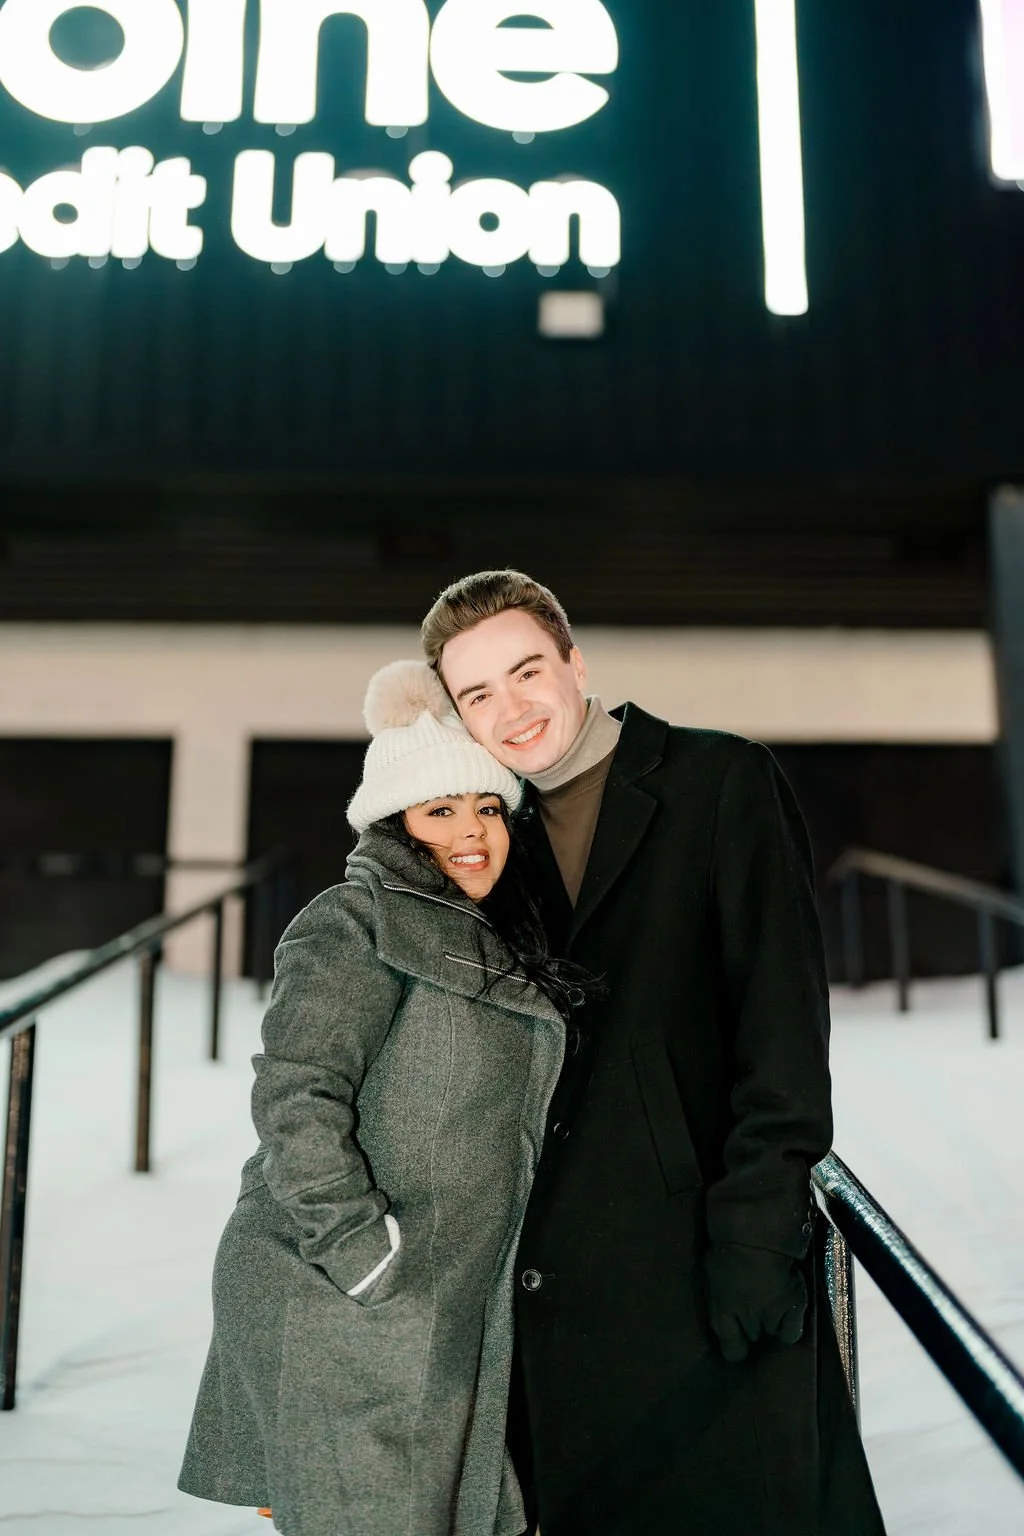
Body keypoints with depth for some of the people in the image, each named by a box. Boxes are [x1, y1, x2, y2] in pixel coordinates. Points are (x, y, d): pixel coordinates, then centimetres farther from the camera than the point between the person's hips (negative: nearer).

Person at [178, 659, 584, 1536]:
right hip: (340, 1310, -8)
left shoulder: (488, 945, 14)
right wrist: (371, 1262, -20)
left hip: (449, 1311, 8)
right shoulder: (354, 925, -14)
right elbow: (295, 1101, -22)